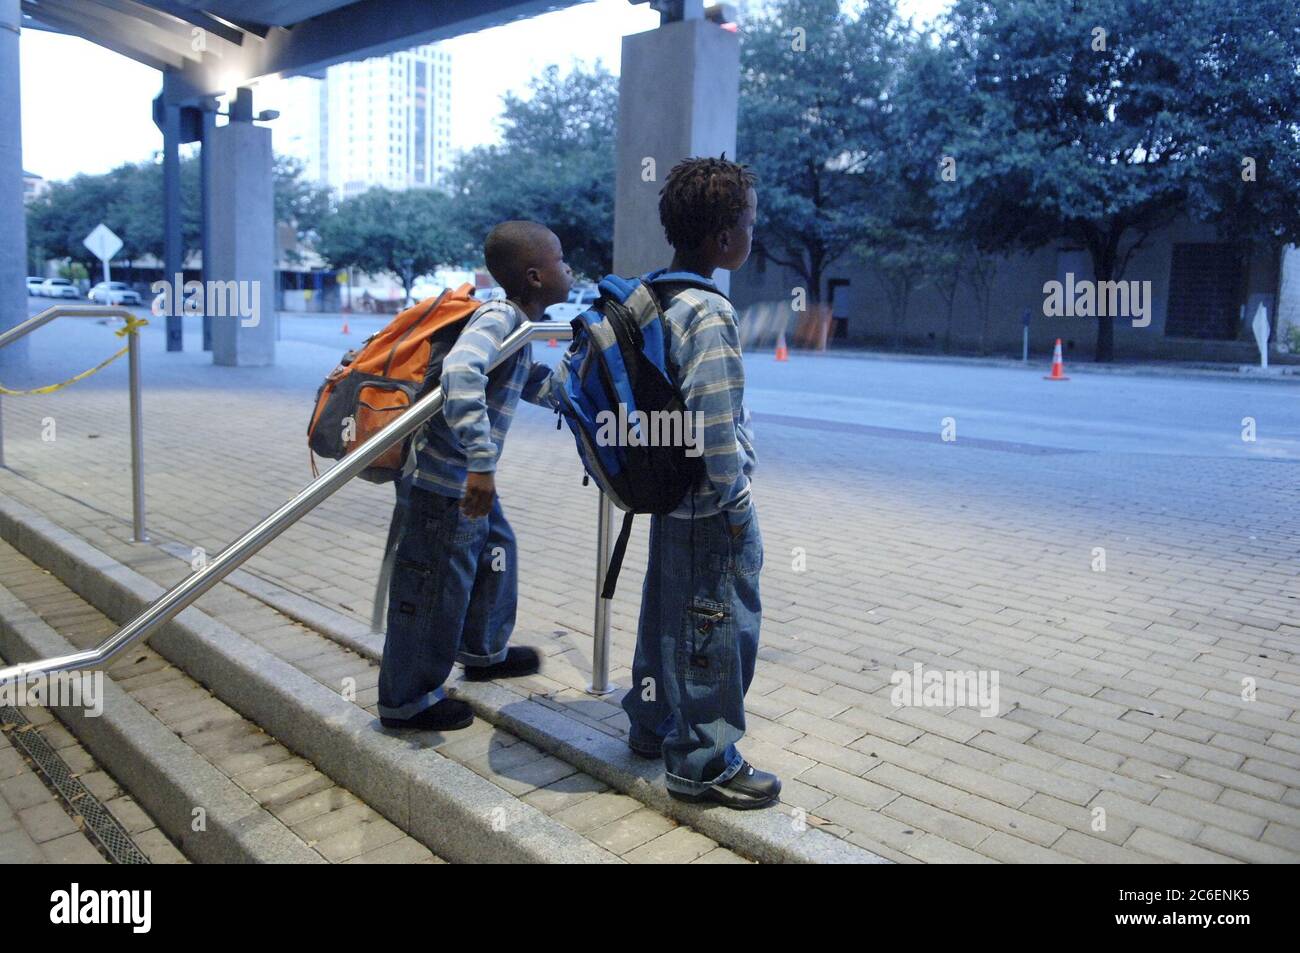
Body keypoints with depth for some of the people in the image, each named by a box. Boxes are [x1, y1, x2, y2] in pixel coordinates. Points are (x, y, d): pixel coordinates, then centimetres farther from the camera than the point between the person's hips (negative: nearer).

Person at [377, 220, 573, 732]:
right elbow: (461, 373, -38)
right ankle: (406, 700, 19)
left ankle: (483, 651, 45)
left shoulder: (516, 325, 11)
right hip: (443, 480, -10)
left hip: (467, 476, 10)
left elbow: (533, 386, 26)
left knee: (496, 549, 24)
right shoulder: (498, 317, -20)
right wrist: (481, 462, -40)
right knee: (435, 586, 1)